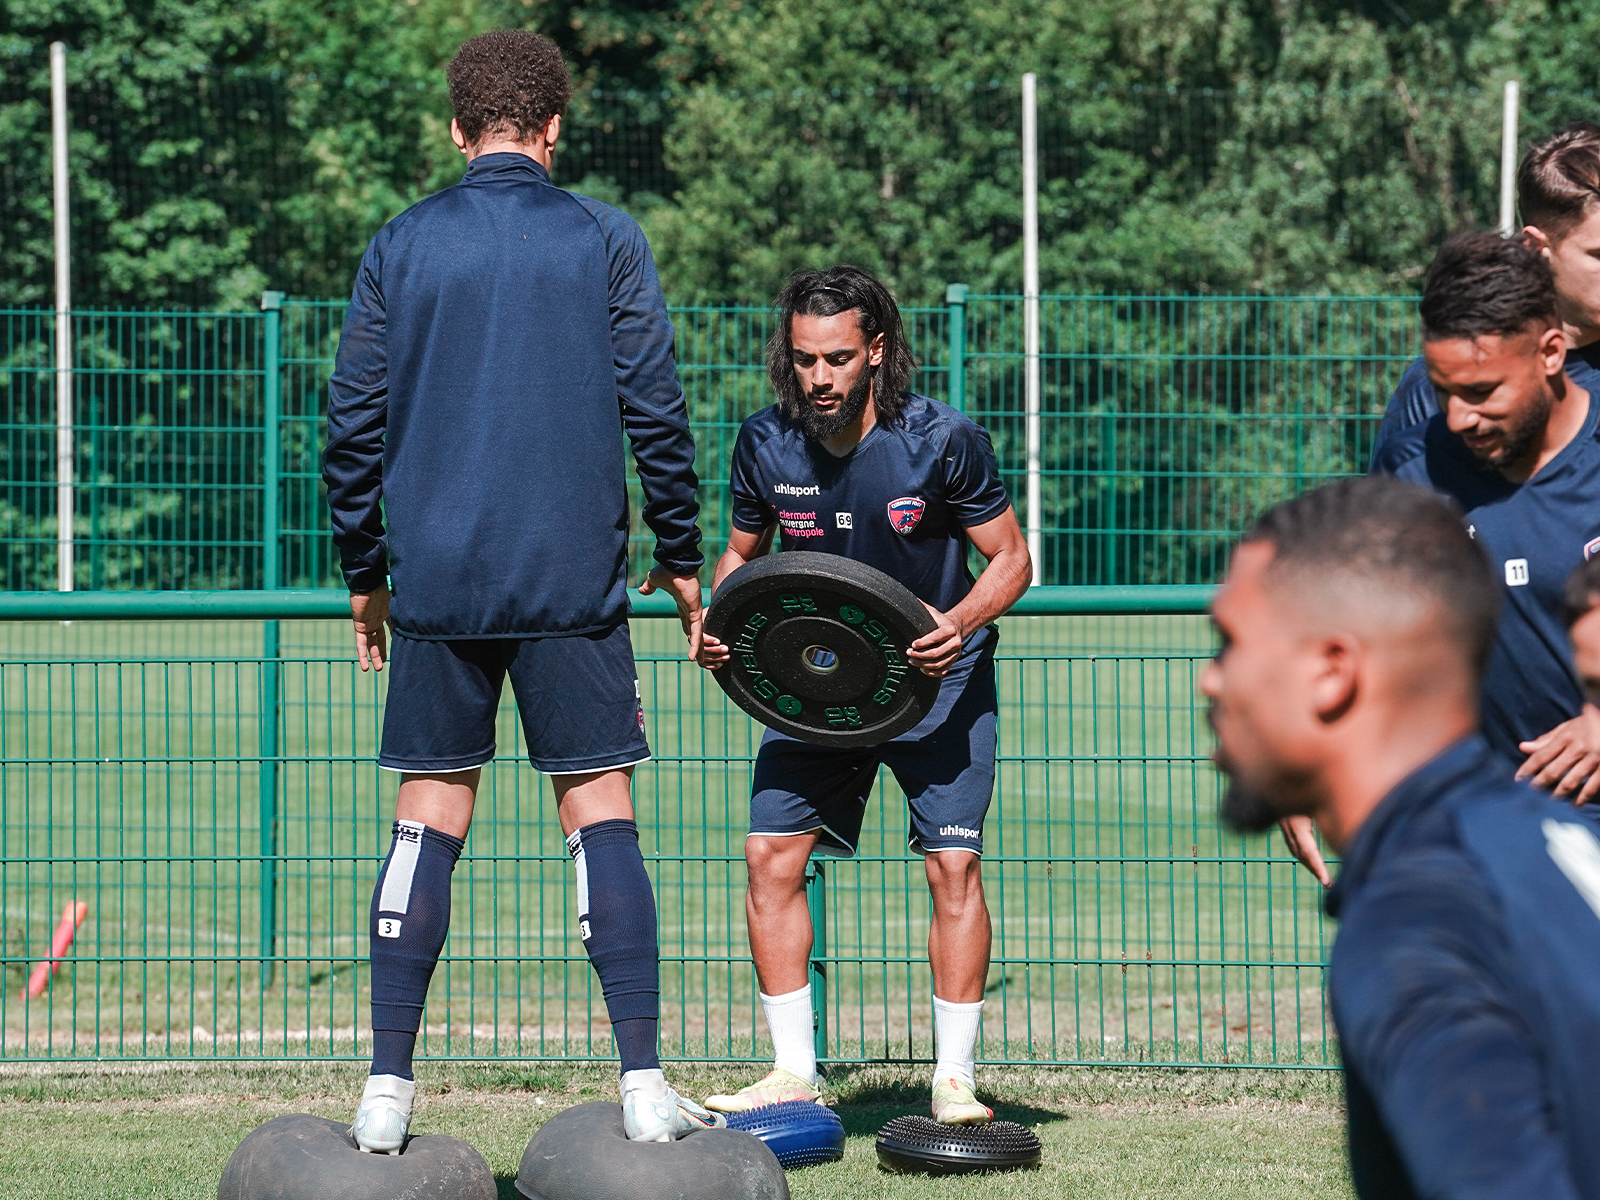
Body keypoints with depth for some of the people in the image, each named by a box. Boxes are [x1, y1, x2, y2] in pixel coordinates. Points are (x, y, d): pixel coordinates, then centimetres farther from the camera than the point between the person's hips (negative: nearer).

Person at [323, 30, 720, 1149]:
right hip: (573, 584, -1)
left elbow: (353, 425, 6)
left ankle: (389, 1093, 2)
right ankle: (644, 1085, -3)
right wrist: (682, 559, 10)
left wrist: (364, 574, 16)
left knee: (429, 823, 6)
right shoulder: (606, 241, 1)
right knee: (601, 815, 3)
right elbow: (656, 410, 0)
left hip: (435, 583, 1)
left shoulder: (400, 247, 5)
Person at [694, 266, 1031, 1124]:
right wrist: (718, 621, -13)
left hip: (934, 675, -3)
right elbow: (742, 554, 8)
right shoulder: (766, 444, -9)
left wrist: (962, 621, -30)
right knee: (771, 855, -6)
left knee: (952, 861, -11)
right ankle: (794, 1073, 2)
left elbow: (1010, 557, -10)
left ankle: (954, 1079, -3)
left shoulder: (943, 442, -19)